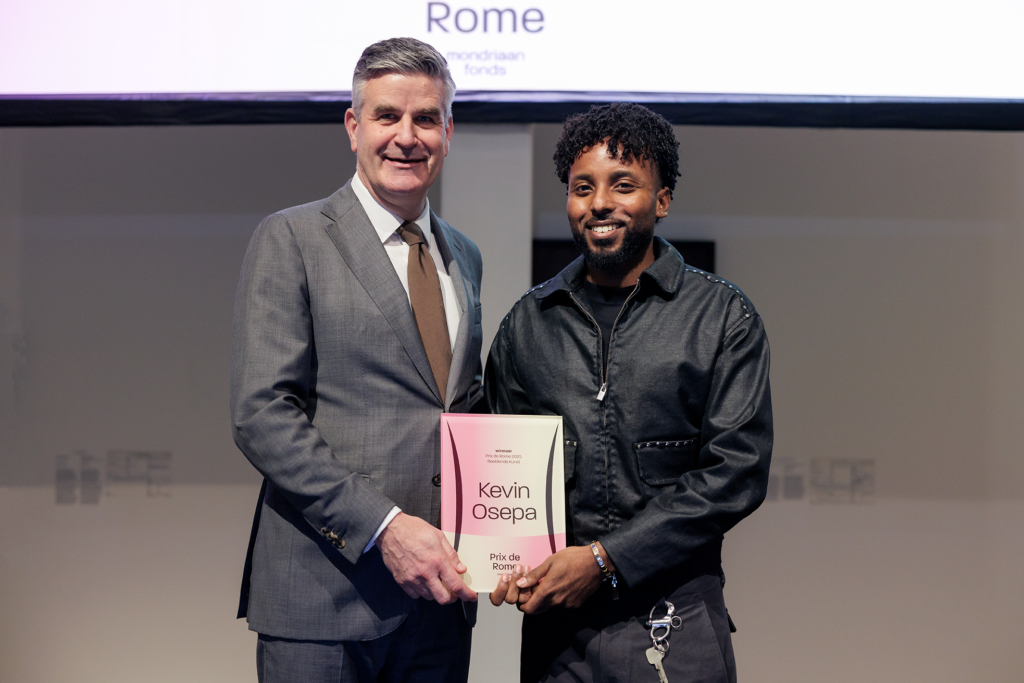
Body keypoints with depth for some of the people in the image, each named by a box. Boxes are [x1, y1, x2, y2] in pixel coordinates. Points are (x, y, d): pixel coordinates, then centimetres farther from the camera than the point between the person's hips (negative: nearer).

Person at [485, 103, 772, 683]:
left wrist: (605, 559, -12)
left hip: (673, 624, -2)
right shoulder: (527, 324, 10)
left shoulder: (724, 317, 1)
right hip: (554, 626, 2)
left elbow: (738, 471, -6)